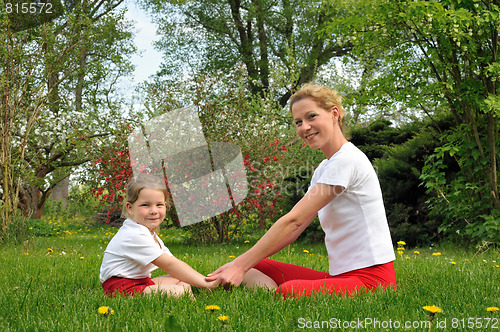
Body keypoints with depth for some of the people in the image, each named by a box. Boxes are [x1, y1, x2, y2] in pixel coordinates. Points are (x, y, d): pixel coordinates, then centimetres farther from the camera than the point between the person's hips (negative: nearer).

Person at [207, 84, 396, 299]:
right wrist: (239, 263, 3)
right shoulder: (324, 168, 18)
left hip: (371, 277, -10)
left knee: (289, 291, -36)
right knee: (256, 268, -1)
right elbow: (294, 230, 12)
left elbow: (293, 220, -17)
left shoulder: (347, 160, -13)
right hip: (341, 273, 10)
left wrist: (241, 266, -16)